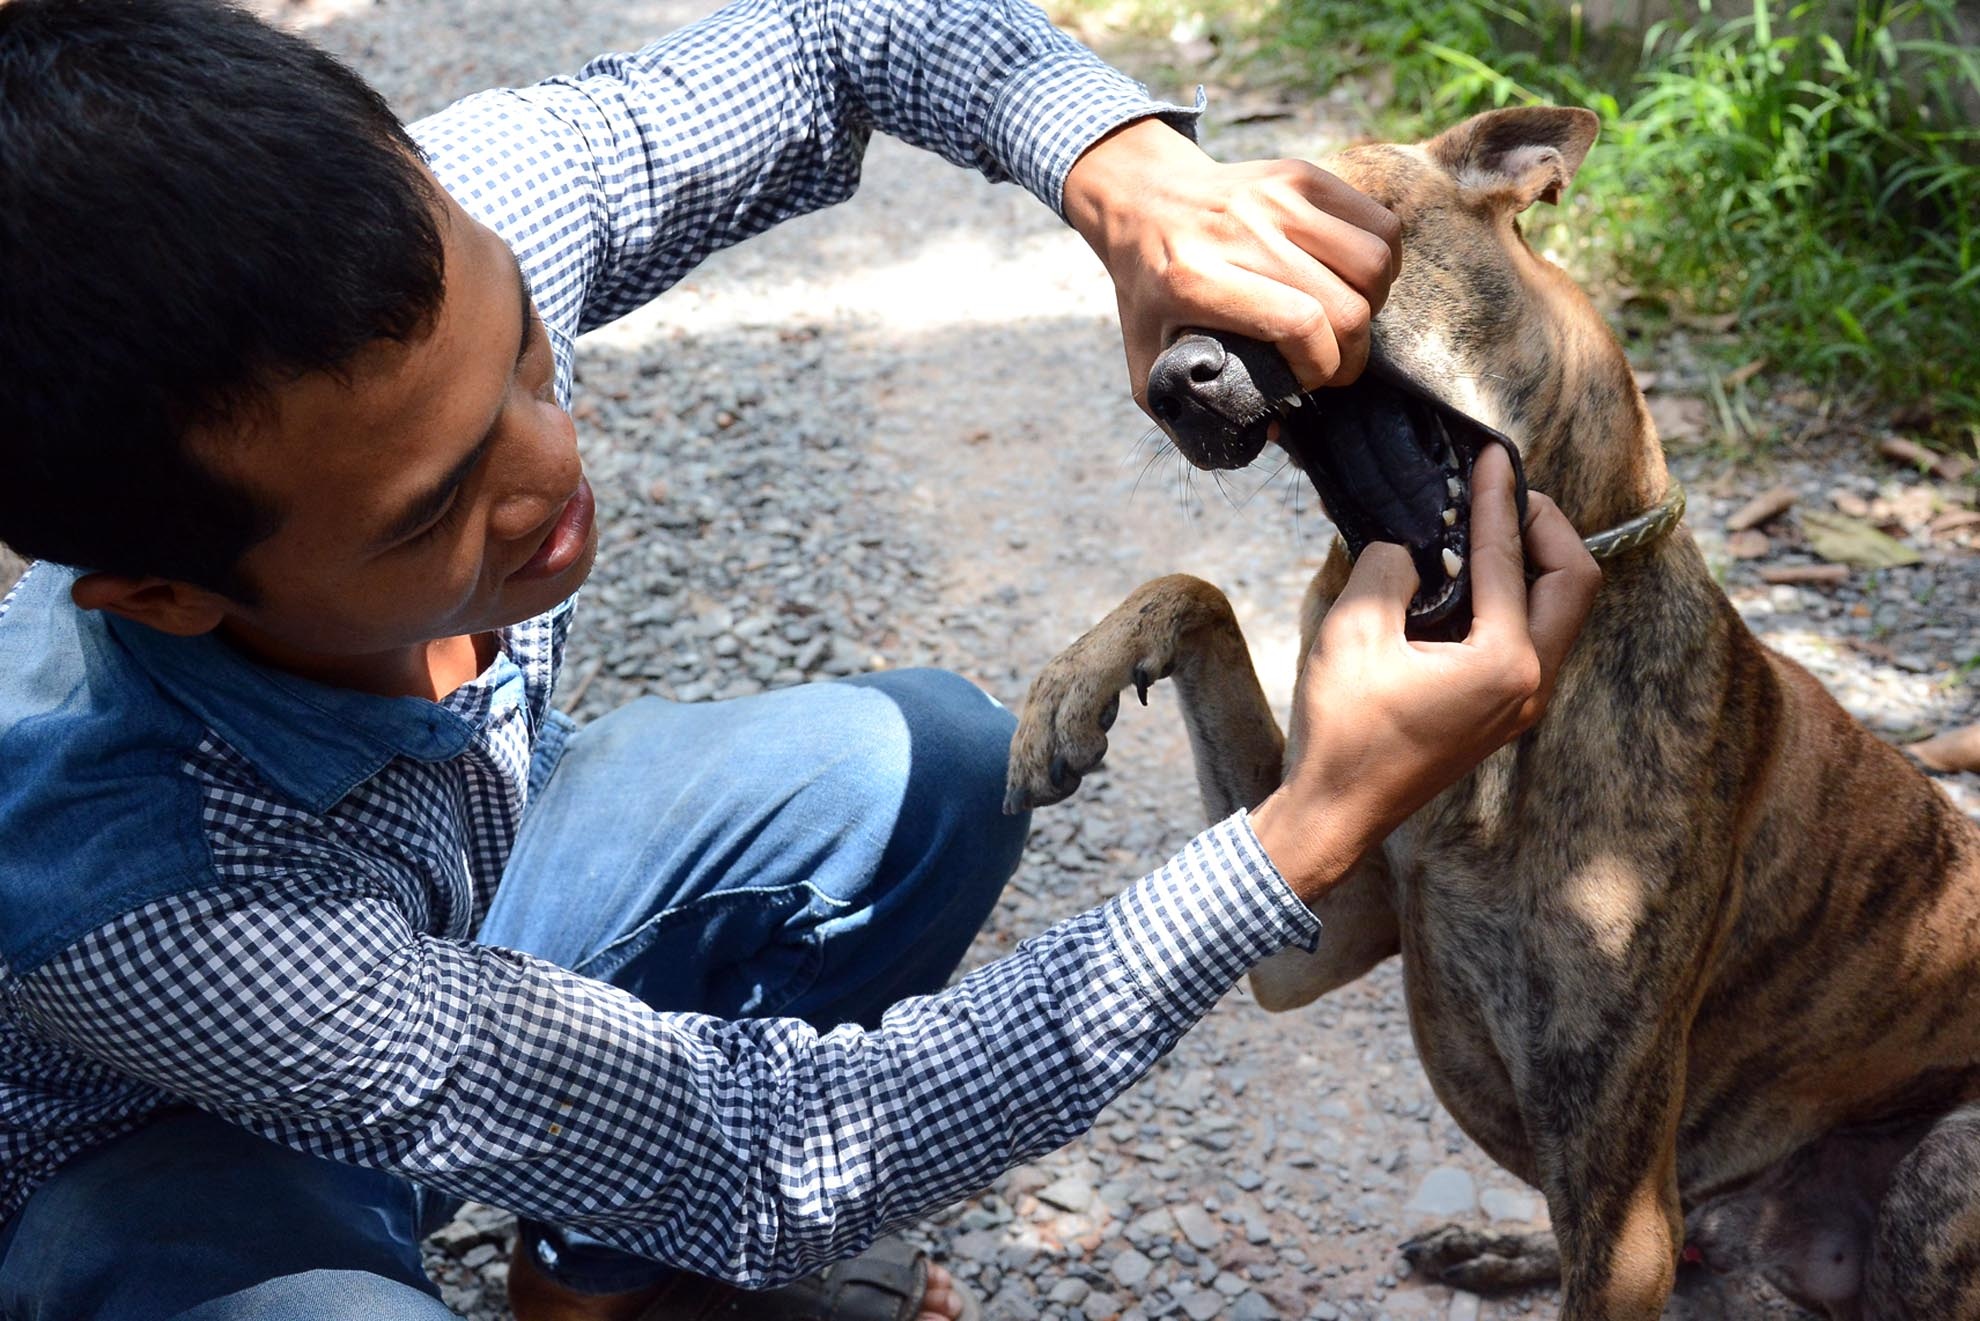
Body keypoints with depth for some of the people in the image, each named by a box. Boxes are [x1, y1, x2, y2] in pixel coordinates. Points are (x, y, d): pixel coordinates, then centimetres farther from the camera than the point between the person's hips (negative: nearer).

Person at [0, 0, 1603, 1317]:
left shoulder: (457, 224, -31)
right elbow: (763, 1163, -36)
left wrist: (1127, 167, -35)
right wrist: (1321, 826, -42)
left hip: (445, 920, 6)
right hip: (176, 1147, -5)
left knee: (929, 765, -7)